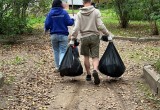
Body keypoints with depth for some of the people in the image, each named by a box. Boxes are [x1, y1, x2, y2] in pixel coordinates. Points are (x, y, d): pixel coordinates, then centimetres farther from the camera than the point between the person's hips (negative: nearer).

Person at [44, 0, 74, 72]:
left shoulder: (50, 13, -3)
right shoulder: (64, 12, -8)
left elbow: (47, 24, -7)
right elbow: (69, 22, -9)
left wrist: (46, 29, 15)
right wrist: (73, 20, 13)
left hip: (54, 35, 2)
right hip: (63, 35, -2)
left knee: (56, 51, 16)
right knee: (63, 51, -1)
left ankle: (57, 67, 19)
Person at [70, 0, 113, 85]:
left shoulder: (79, 14, -1)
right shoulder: (96, 12, -5)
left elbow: (76, 28, -6)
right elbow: (100, 26, -11)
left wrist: (73, 38, 1)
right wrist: (108, 34, -2)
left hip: (84, 37, 1)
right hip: (94, 37, -1)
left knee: (86, 56, 16)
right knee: (95, 57, 1)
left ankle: (88, 75, 21)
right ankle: (95, 70, -26)